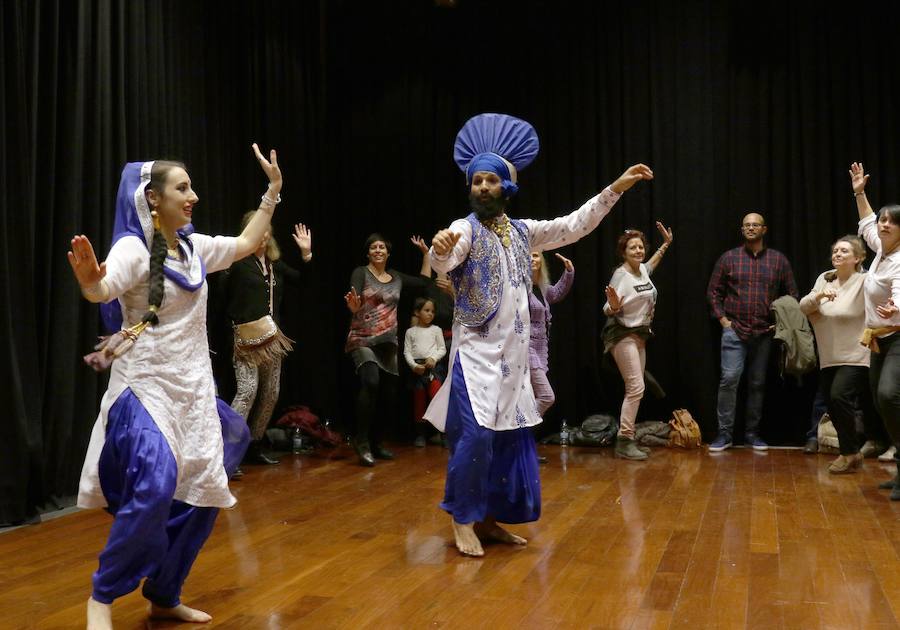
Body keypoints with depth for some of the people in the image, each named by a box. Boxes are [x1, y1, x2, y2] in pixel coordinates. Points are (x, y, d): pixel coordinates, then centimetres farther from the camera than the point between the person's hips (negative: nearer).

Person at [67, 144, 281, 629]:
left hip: (192, 387, 7)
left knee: (203, 492, 5)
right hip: (146, 384, -7)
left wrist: (273, 191, 19)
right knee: (155, 486, -24)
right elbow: (103, 291, -29)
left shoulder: (194, 247, 10)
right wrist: (89, 281, -53)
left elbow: (247, 243, 22)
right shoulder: (133, 248, -12)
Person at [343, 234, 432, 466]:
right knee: (370, 383, -28)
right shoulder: (361, 273, -4)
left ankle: (376, 443, 20)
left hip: (388, 343, 6)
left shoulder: (397, 277, 12)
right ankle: (362, 441, -21)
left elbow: (425, 281, 21)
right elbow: (354, 306, -16)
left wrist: (426, 253, 19)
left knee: (388, 395, 5)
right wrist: (354, 305, -39)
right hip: (363, 340, -6)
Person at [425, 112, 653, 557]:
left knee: (510, 436, 8)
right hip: (477, 351, -6)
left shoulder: (522, 232, 12)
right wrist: (440, 249, -53)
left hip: (513, 353, 7)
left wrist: (617, 187, 13)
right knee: (476, 433, -16)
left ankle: (487, 518, 20)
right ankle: (462, 519, 0)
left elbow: (574, 226, 17)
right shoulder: (466, 229, -7)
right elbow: (443, 263, -28)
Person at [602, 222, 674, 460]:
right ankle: (624, 442, -13)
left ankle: (629, 440, 14)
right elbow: (609, 310, -20)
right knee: (636, 387, -16)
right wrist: (613, 306, -42)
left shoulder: (643, 270, 7)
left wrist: (666, 243, 34)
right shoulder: (621, 275, -16)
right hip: (623, 336, -9)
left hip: (640, 335, 9)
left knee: (635, 389, 9)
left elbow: (651, 263, 33)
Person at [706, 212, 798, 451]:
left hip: (764, 333, 2)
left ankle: (752, 432, 18)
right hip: (734, 330, -2)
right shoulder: (728, 258, 4)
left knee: (758, 384, 8)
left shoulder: (779, 260, 7)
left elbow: (792, 294, 12)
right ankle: (724, 433, -4)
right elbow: (713, 291, 8)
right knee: (729, 379, -12)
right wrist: (722, 319, -1)